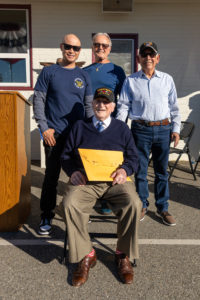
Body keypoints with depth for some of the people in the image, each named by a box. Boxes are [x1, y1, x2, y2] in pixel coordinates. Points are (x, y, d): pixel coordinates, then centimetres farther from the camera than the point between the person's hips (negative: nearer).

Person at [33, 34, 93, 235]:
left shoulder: (83, 75, 12)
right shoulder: (49, 72, 4)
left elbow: (89, 105, 12)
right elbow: (38, 101, 0)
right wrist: (44, 128, -9)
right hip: (55, 134, -2)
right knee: (51, 175, 2)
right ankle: (46, 216, 16)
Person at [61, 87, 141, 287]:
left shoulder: (122, 128, 17)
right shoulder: (79, 127, 17)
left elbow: (133, 157, 14)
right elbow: (66, 156, 14)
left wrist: (124, 170, -9)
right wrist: (73, 172, -7)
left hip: (114, 181, 0)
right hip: (84, 180, 0)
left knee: (133, 204, -29)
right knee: (70, 204, -30)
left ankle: (123, 255, -4)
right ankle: (85, 256, -9)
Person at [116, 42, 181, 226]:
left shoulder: (167, 80, 10)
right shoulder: (131, 81, 6)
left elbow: (174, 107, 13)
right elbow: (123, 106, 4)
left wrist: (176, 128, 5)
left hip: (163, 129, 2)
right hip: (141, 129, -1)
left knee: (162, 171, 9)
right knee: (140, 171, 5)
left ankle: (163, 208, 23)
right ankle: (142, 206, 22)